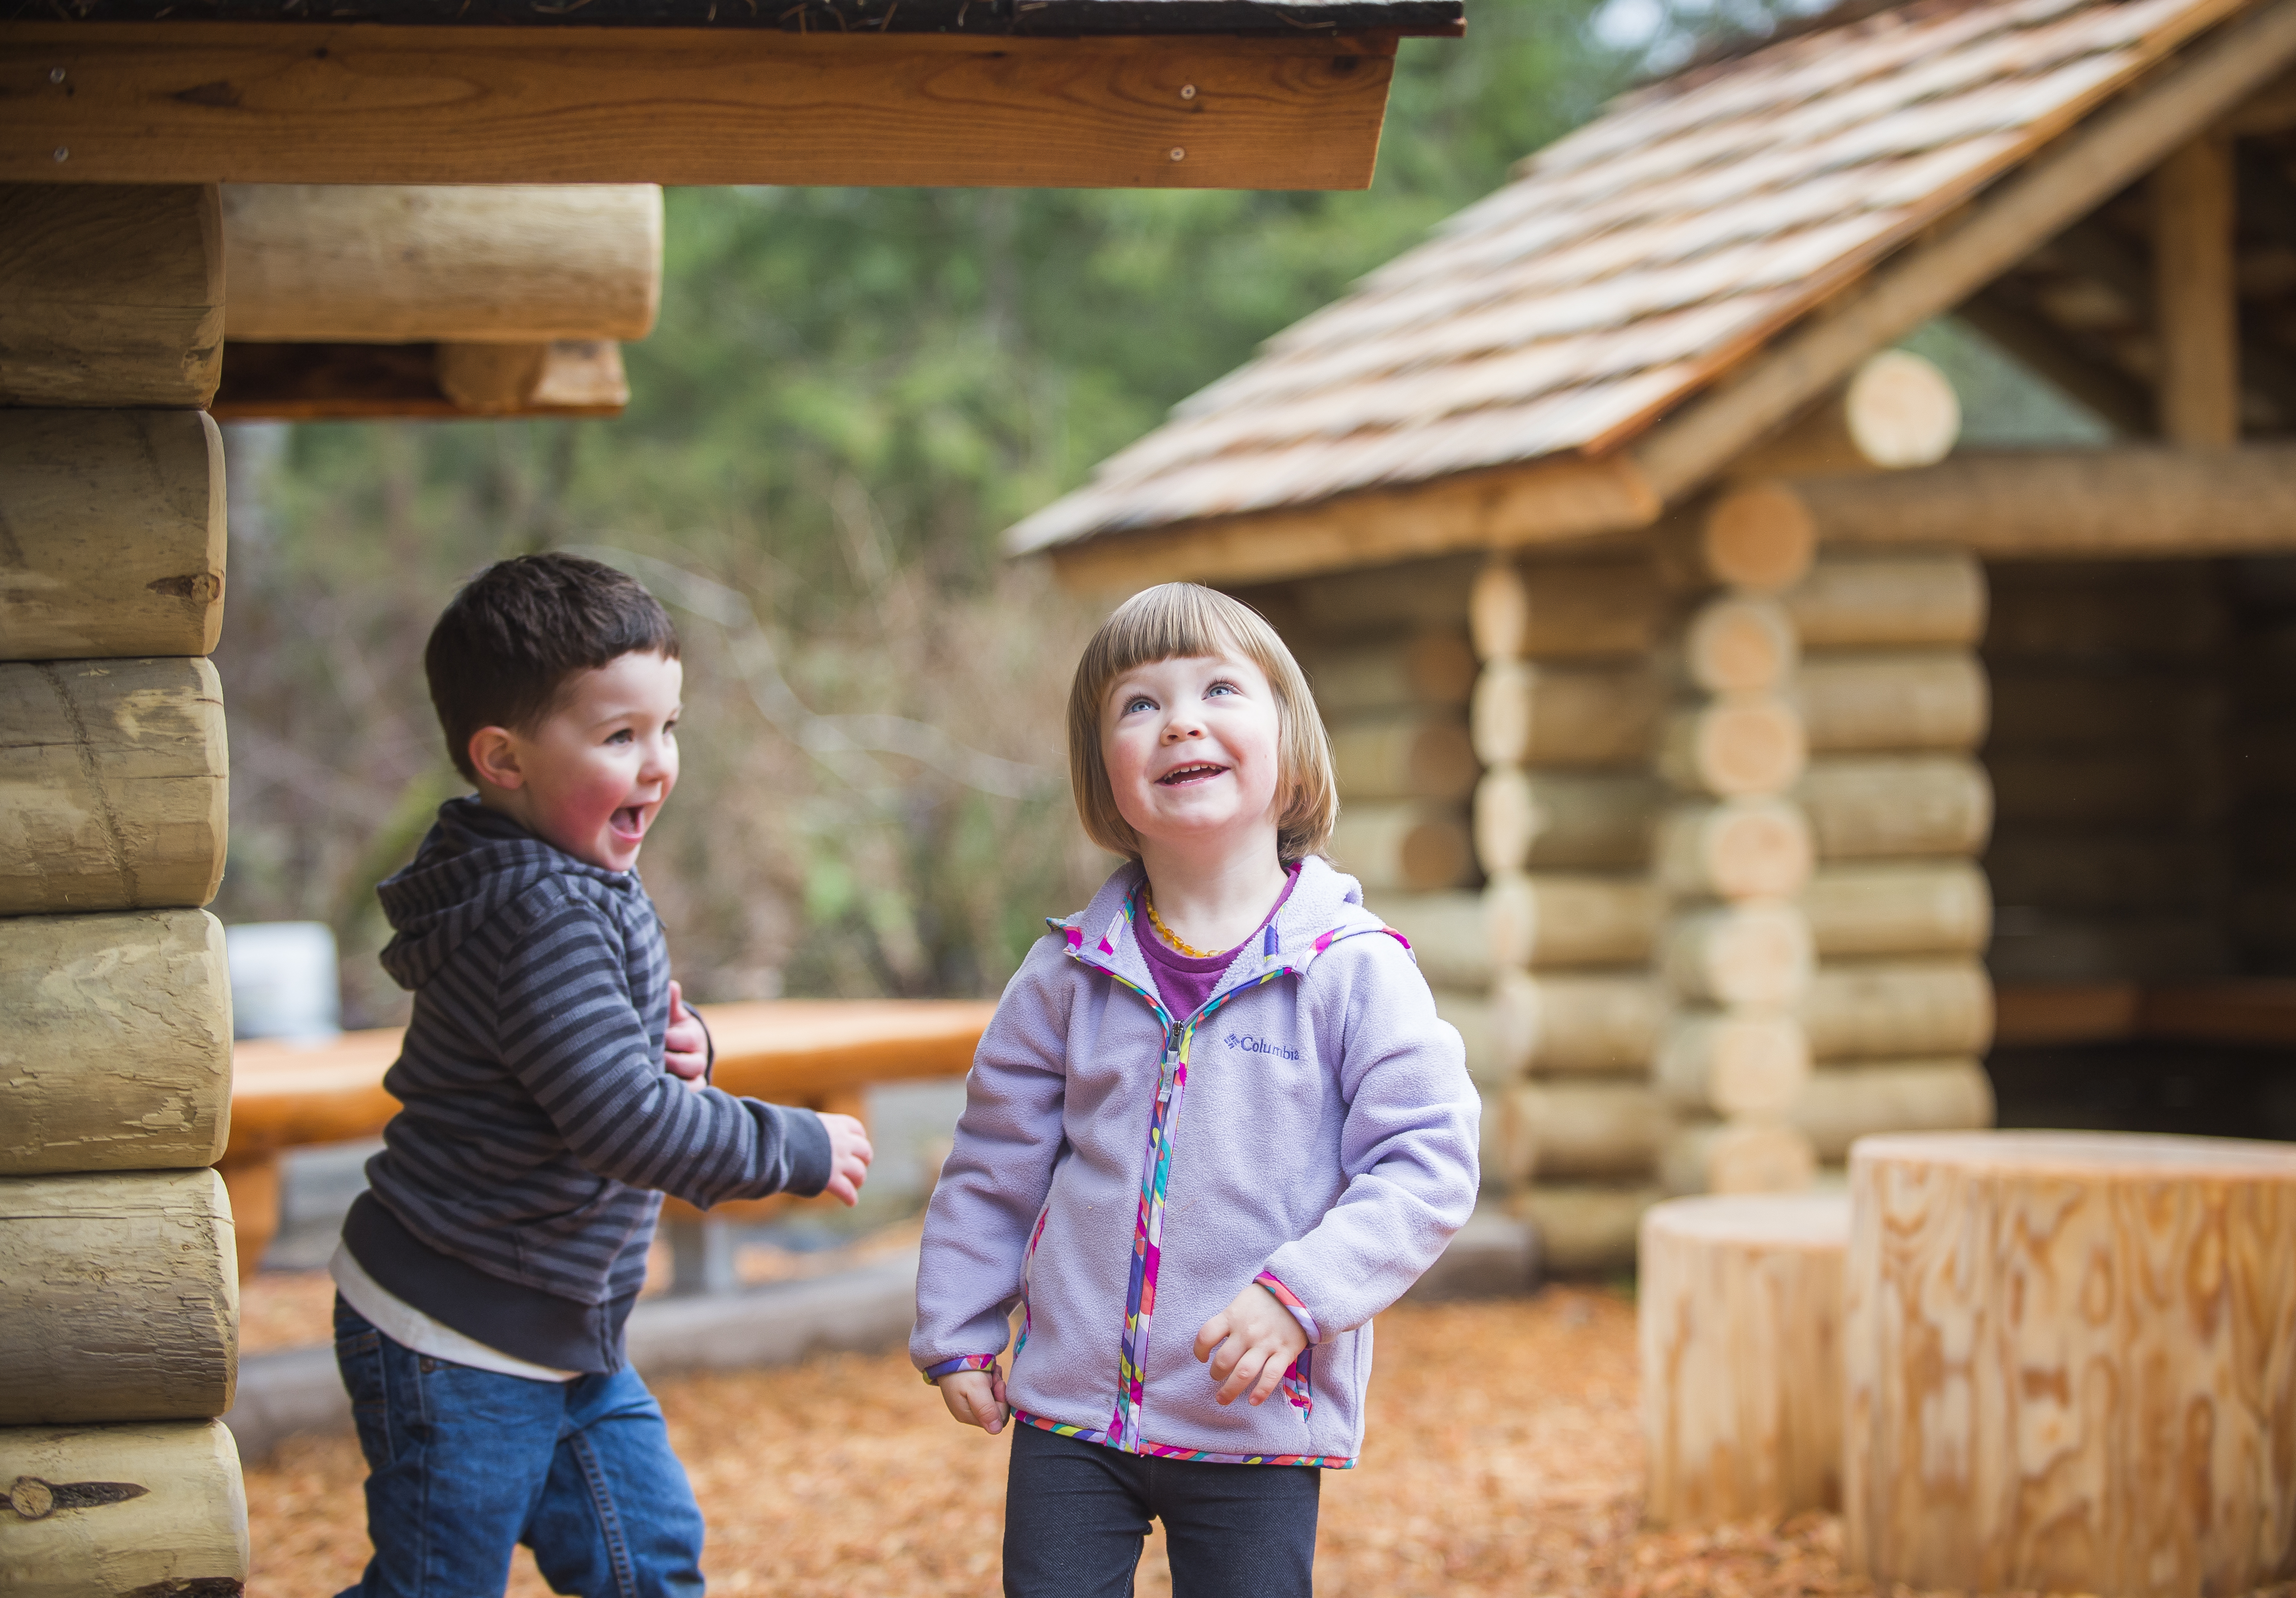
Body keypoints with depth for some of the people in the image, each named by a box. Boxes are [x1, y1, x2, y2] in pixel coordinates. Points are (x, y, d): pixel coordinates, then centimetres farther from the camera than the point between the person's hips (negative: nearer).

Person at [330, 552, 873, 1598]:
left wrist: (676, 1051, -1)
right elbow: (622, 1122, -29)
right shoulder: (542, 918, -25)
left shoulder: (581, 893, 8)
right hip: (456, 1344, -10)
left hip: (560, 1335, 10)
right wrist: (796, 1148, -17)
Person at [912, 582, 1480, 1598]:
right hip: (1072, 1407, 3)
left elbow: (1427, 1162, -11)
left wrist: (1301, 1293, -21)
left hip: (1258, 1427, -2)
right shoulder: (1070, 974, 2)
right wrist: (957, 1332, 12)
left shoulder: (1354, 970, -8)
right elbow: (995, 1162, 12)